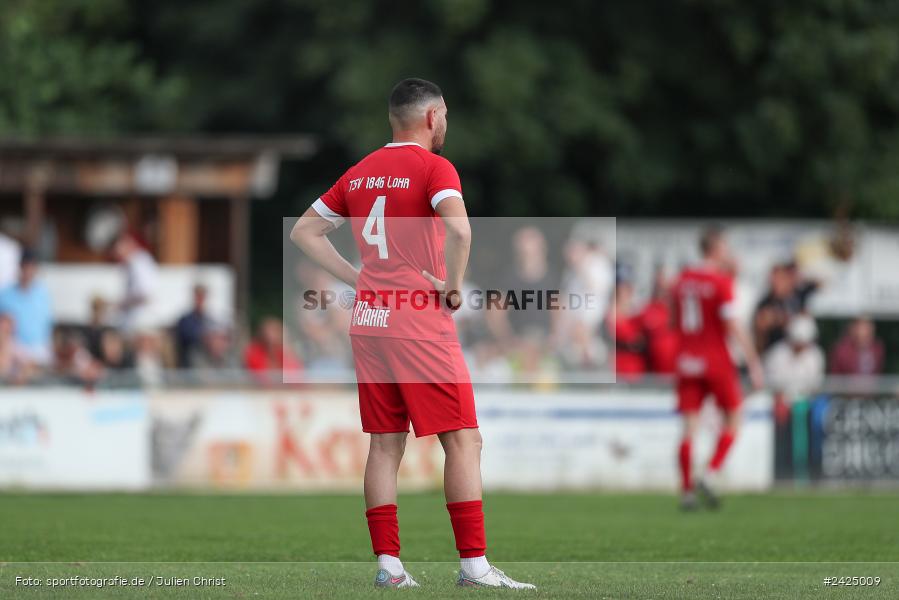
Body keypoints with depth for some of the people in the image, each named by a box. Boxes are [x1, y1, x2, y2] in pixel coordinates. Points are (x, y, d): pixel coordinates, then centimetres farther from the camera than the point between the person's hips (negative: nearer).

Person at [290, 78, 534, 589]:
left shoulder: (360, 173, 13)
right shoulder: (433, 167, -7)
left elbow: (305, 231, 18)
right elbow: (458, 228, -25)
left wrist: (357, 278, 14)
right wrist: (454, 286, -11)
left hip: (368, 320, 7)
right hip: (422, 323, -7)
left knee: (386, 445, 9)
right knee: (464, 440, -3)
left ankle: (387, 564, 6)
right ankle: (474, 564, -8)